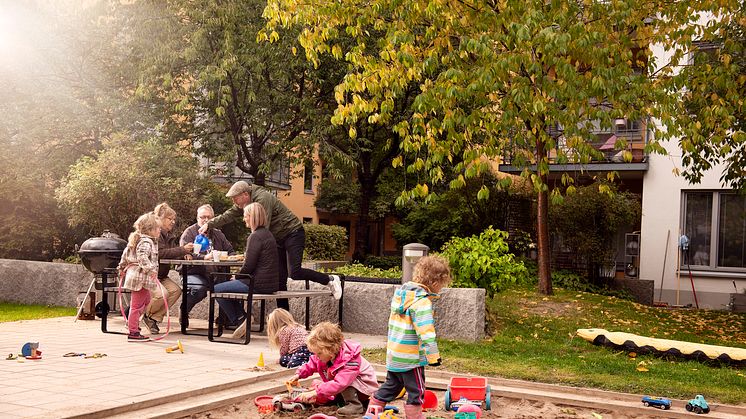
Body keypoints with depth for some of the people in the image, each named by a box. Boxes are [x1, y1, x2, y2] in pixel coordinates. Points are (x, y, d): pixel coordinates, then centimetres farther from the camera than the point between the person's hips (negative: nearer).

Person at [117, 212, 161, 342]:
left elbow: (125, 253, 23)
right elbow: (142, 256, -32)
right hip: (141, 277, -11)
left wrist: (122, 267, 32)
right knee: (137, 304, -6)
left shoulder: (136, 239, 16)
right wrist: (150, 269, -37)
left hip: (133, 273, 11)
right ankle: (133, 333, -3)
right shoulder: (146, 242, -15)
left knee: (146, 299, 26)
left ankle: (132, 322, 33)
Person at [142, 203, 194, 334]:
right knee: (162, 293, -29)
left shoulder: (169, 235, 13)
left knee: (176, 290, -15)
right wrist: (182, 249, -29)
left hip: (160, 276, 8)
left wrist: (184, 255, -8)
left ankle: (153, 317, -3)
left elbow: (173, 255, 15)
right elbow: (160, 253, -27)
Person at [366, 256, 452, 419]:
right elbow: (425, 331, -25)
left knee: (390, 387, 23)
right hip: (411, 357, -9)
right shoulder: (422, 301, -20)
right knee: (416, 392, 4)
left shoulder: (400, 293, 8)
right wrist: (433, 355, -22)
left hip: (394, 354, 9)